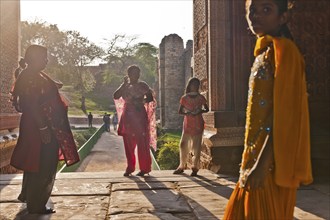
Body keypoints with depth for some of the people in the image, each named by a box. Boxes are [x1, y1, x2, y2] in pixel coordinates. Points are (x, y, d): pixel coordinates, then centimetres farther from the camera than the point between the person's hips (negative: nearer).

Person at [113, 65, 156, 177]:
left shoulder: (142, 85, 1)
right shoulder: (125, 86, 11)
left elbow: (150, 98, -3)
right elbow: (116, 96, -3)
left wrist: (139, 101, -17)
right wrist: (124, 84, -8)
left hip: (139, 115, -4)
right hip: (127, 116, 4)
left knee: (142, 143, -5)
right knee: (128, 143, 6)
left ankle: (144, 168, 2)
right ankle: (130, 167, 15)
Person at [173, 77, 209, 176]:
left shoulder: (201, 98, 3)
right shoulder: (184, 98, 4)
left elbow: (206, 109, 11)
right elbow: (180, 111, 5)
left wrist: (200, 111, -10)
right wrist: (187, 113, -16)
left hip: (198, 124, -1)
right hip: (187, 124, 1)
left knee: (196, 146, -2)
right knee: (183, 145, 0)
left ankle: (195, 167, 7)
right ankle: (182, 166, 14)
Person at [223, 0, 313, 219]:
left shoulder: (283, 49, -10)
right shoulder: (263, 54, 16)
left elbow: (284, 113, -19)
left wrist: (262, 164, -23)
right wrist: (251, 162, 18)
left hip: (270, 162, -9)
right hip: (255, 157, 9)